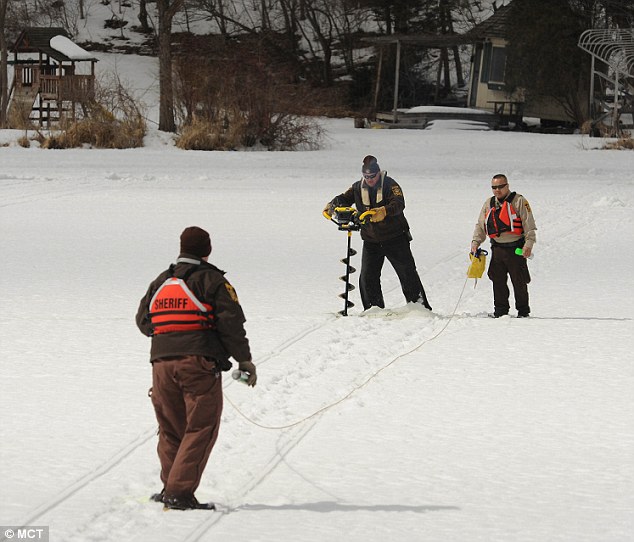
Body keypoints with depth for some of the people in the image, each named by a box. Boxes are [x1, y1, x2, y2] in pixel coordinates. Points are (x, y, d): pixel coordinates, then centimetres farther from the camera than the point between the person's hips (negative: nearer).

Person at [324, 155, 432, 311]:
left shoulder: (390, 185, -12)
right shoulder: (358, 188, 4)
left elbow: (399, 203, -26)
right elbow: (344, 198, -1)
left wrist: (384, 211, -46)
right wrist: (332, 205, -24)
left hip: (395, 238, -4)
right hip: (371, 241, 4)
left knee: (408, 273, -2)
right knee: (367, 278, -1)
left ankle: (420, 306, 5)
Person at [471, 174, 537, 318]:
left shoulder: (519, 201, -3)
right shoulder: (488, 204, 13)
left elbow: (529, 224, -8)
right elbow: (480, 225, 16)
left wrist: (528, 244, -17)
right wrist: (475, 242, 3)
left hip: (516, 249, -5)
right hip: (497, 249, 5)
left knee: (519, 282, -1)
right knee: (498, 281, 5)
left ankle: (523, 311, 8)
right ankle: (500, 310, 13)